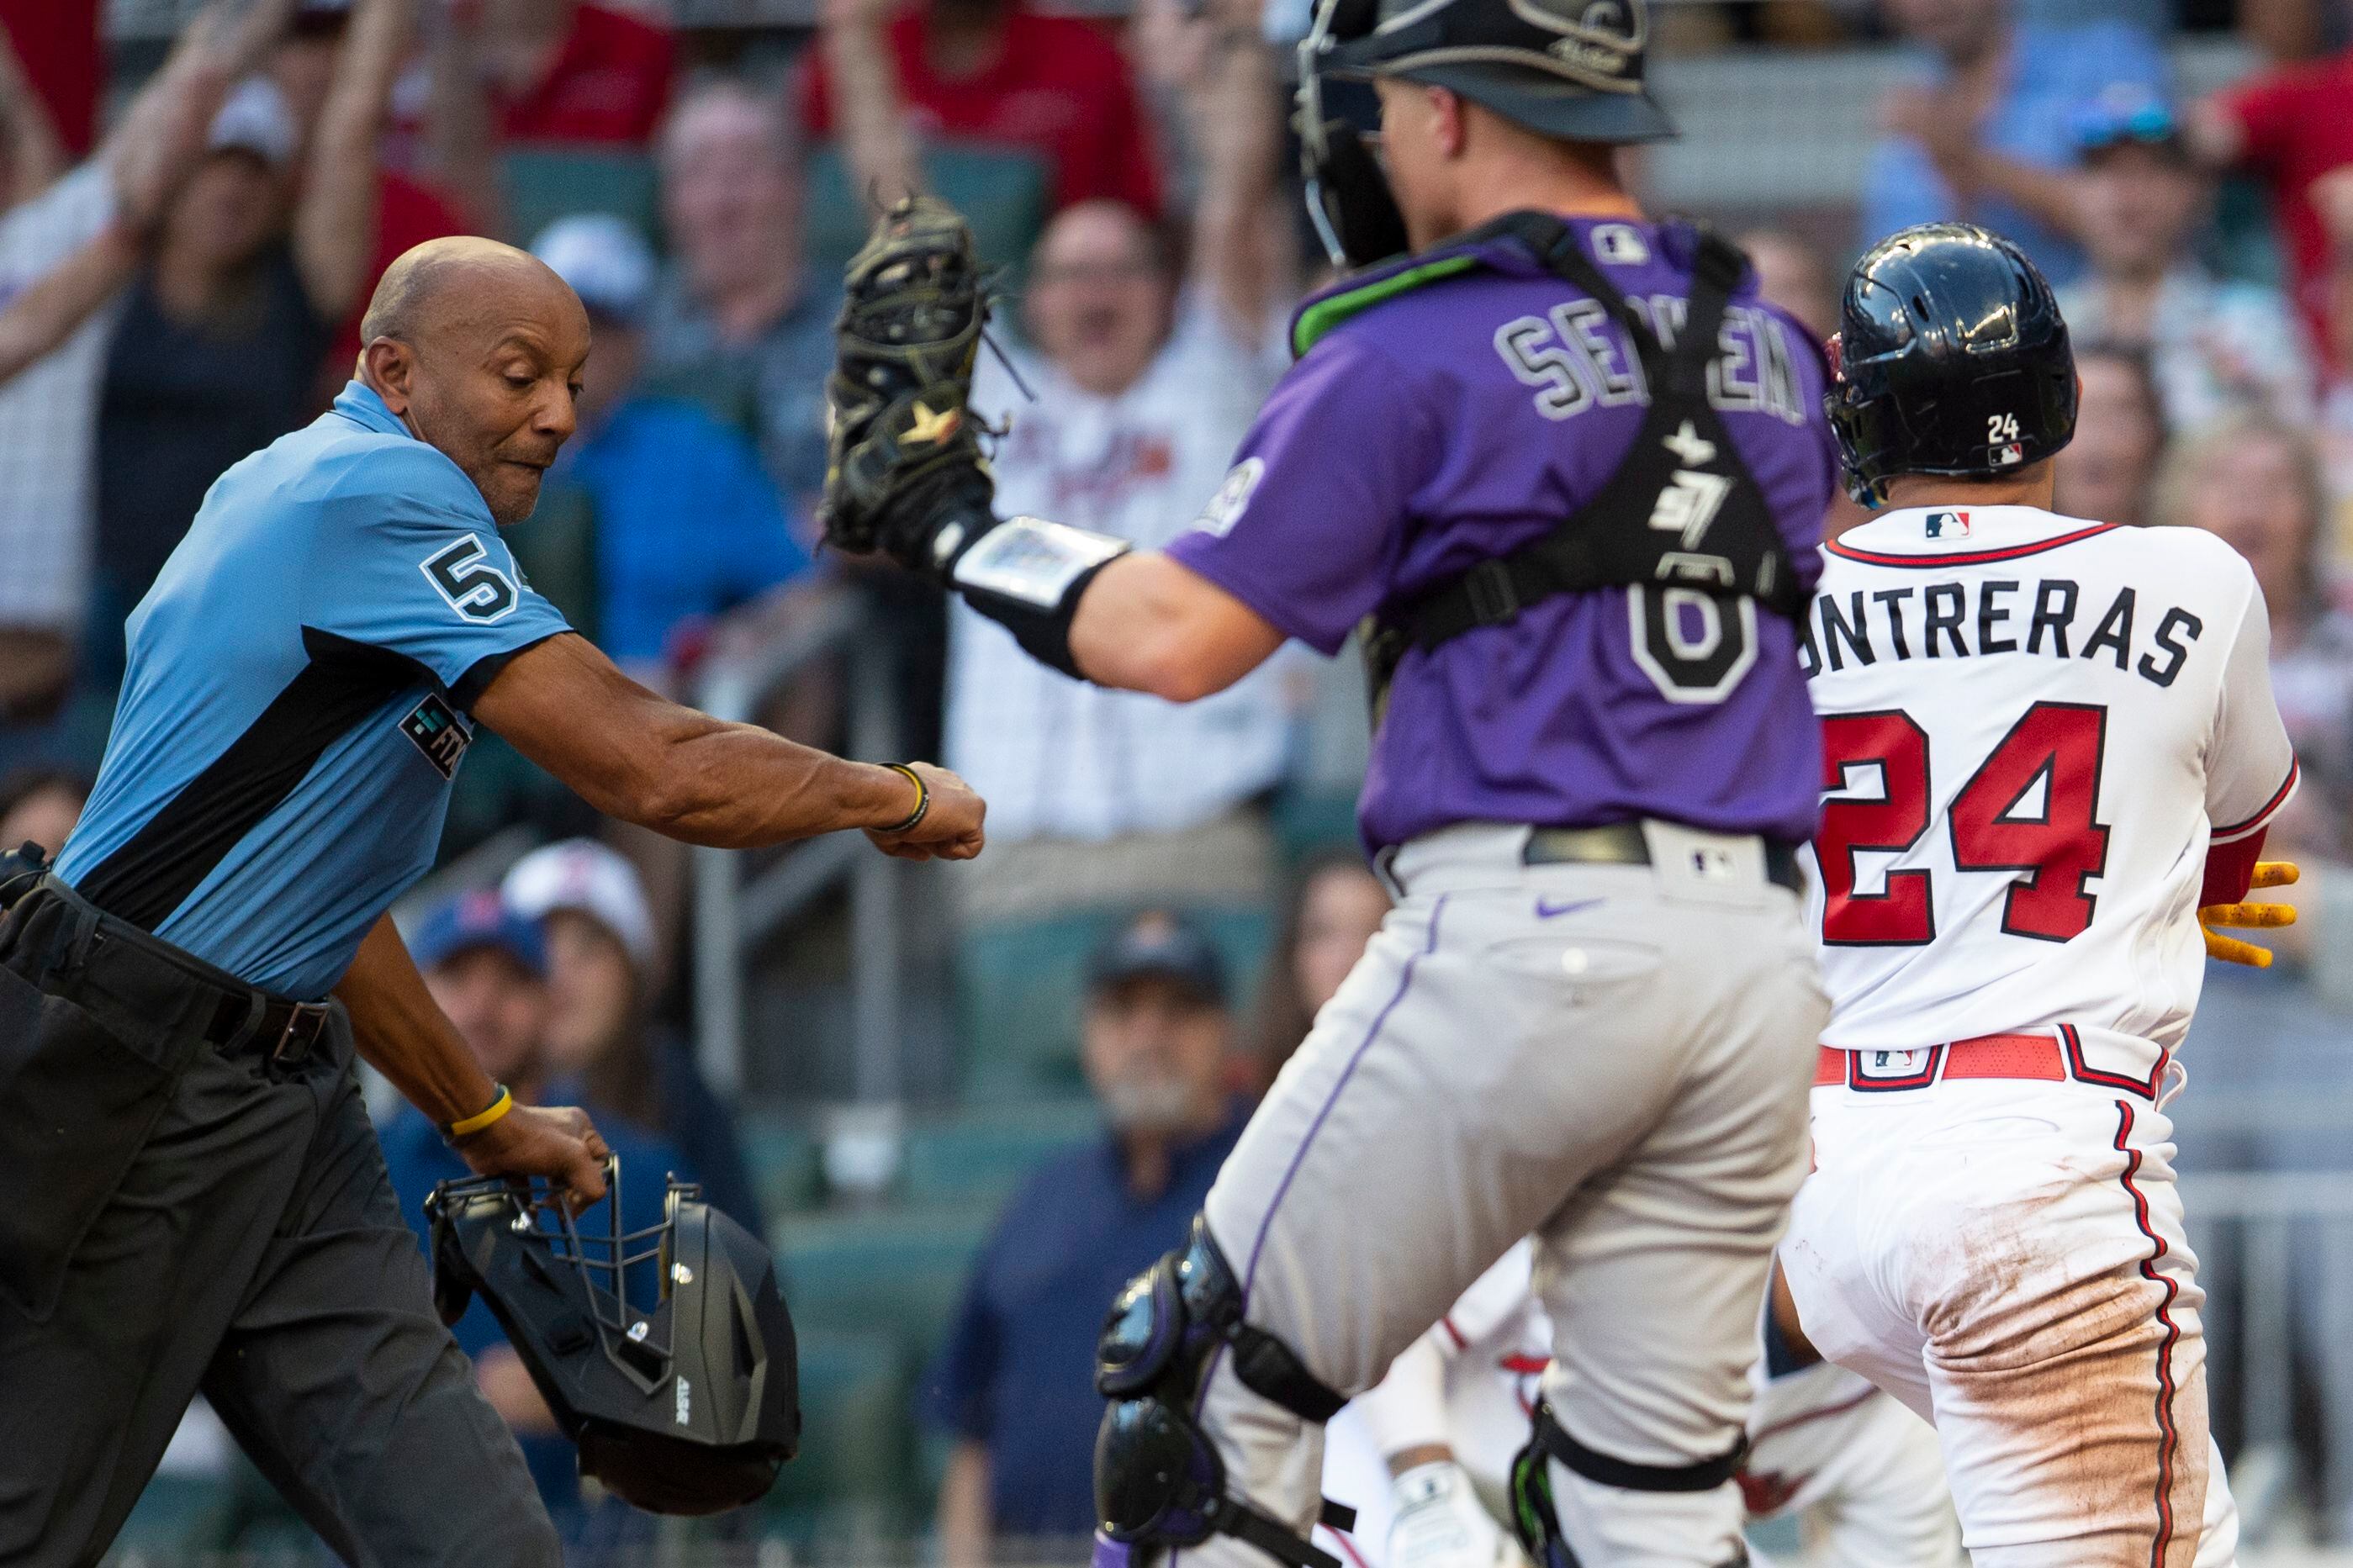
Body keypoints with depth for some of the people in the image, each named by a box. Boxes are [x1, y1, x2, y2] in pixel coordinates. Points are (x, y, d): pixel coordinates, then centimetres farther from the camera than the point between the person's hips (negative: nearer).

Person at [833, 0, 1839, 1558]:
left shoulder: (1416, 353, -5)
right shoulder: (1768, 348, 15)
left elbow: (1172, 639, -9)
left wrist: (942, 518, 7)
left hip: (1523, 925, -6)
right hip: (1764, 953, 6)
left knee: (1218, 1386, 5)